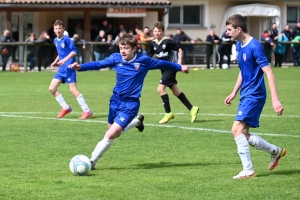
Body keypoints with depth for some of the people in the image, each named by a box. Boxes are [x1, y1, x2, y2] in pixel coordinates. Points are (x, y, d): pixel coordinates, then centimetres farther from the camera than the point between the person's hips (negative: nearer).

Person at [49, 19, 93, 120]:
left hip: (69, 68, -8)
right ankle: (65, 108, 14)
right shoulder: (56, 40, 12)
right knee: (52, 88, 3)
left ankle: (87, 110, -5)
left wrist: (65, 59, -24)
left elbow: (74, 51, -15)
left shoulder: (67, 39, -11)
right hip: (61, 69, 8)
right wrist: (56, 62, 12)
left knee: (73, 89, -12)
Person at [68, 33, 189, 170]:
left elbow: (161, 64, 7)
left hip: (130, 104, -4)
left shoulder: (144, 61, -8)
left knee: (111, 134, -15)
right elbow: (98, 64, -11)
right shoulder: (116, 58, -4)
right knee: (115, 134, 18)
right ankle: (137, 121, 44)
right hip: (116, 100, 4)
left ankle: (92, 161, -4)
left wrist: (179, 67, 18)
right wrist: (80, 67, -26)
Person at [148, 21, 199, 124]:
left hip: (170, 68, -7)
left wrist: (179, 61, -11)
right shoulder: (153, 43, 3)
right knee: (176, 91, 11)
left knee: (160, 89, -15)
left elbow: (179, 49, -4)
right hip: (163, 69, 7)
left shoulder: (168, 41, -13)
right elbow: (149, 57, 12)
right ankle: (192, 109, 21)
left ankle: (168, 113, -5)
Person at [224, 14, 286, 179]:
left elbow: (269, 73, -20)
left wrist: (275, 99, -25)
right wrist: (234, 93, 21)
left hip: (254, 95, -9)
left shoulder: (254, 47, -18)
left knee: (237, 129, -17)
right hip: (245, 95, 9)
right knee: (244, 135, 9)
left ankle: (248, 170, -11)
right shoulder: (239, 46, 10)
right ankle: (276, 151, 28)